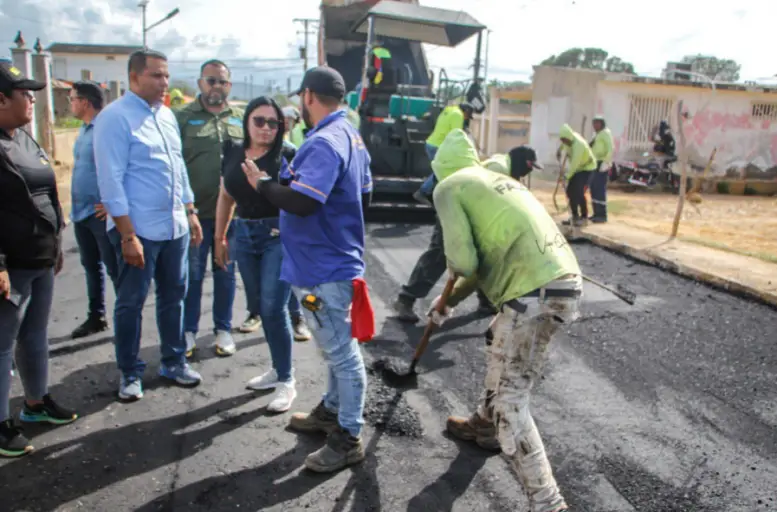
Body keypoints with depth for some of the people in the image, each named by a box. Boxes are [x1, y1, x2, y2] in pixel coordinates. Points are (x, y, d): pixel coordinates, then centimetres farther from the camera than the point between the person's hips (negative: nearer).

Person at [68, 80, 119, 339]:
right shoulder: (83, 130, 14)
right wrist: (75, 205, 20)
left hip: (101, 213, -9)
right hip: (81, 212, 9)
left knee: (114, 269, -1)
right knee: (91, 267, 17)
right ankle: (96, 317, 29)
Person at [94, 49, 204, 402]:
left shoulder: (167, 115, 12)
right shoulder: (115, 118, -10)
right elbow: (111, 180, -14)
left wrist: (190, 213, 14)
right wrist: (127, 234, -18)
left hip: (175, 227, 7)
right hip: (138, 230, -7)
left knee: (173, 297, 15)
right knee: (131, 303, 6)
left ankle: (174, 362, 30)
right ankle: (130, 373, 21)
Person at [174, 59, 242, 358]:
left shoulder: (240, 119, 10)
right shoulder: (183, 117, 0)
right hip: (195, 211, -2)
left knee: (225, 273, 12)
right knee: (192, 274, 6)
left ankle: (223, 329, 26)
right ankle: (188, 331, 21)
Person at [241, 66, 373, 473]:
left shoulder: (324, 142, -20)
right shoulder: (351, 137, 13)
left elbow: (301, 202, -29)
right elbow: (363, 198, 18)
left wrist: (262, 183, -13)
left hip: (323, 269, -11)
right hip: (338, 260, 11)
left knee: (341, 352, 0)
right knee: (338, 347, 21)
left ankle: (348, 439, 12)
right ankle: (333, 411, 38)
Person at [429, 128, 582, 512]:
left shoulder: (448, 188, 3)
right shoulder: (497, 181, 28)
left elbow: (464, 261, -8)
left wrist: (455, 269, 17)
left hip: (535, 293, -9)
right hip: (565, 281, 9)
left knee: (509, 400, 1)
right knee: (498, 344, 31)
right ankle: (486, 423, 49)